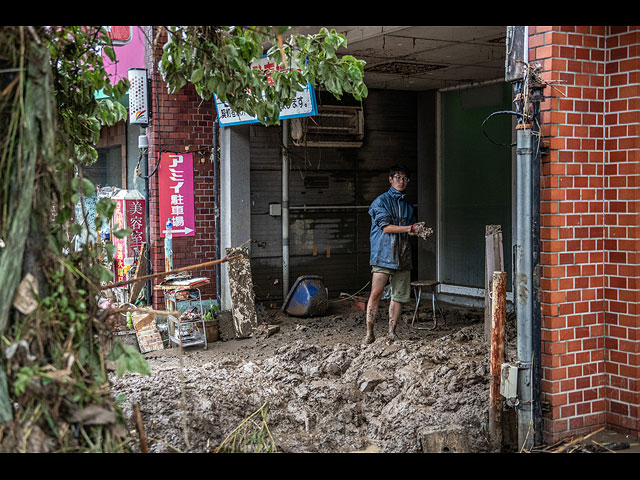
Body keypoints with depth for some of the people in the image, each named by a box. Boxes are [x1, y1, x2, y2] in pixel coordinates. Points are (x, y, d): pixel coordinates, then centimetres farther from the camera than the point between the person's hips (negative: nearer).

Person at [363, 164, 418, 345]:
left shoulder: (408, 205, 20)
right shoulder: (381, 201, 0)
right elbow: (386, 227, -9)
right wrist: (409, 228, -14)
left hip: (402, 255, 6)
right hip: (383, 253, -6)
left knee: (400, 295, 4)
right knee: (376, 293, -12)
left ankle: (392, 332, 14)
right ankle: (369, 333, -4)